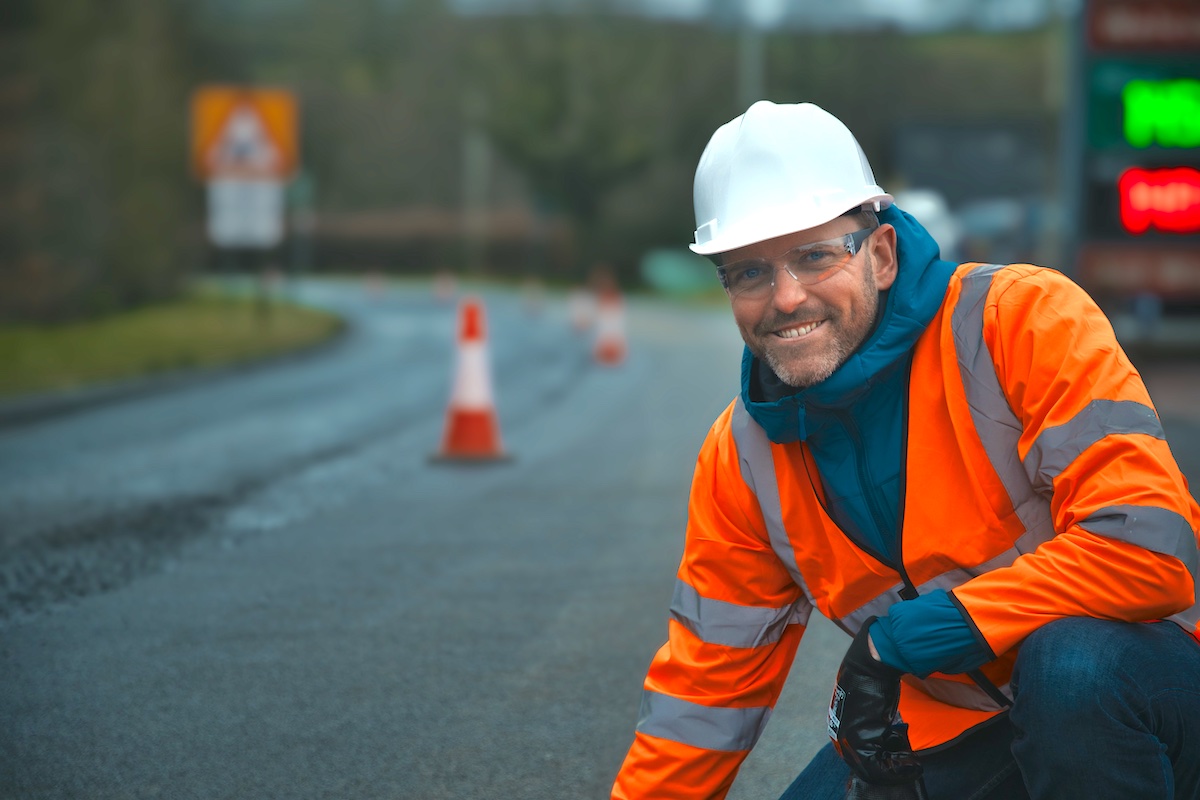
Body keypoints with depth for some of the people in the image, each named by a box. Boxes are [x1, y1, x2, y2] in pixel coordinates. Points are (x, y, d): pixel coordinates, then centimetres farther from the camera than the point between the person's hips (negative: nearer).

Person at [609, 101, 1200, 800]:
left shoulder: (1024, 319, -17)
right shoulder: (745, 456, -1)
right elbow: (707, 686, 8)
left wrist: (901, 639, -22)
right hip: (950, 730, 5)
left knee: (1073, 664, -37)